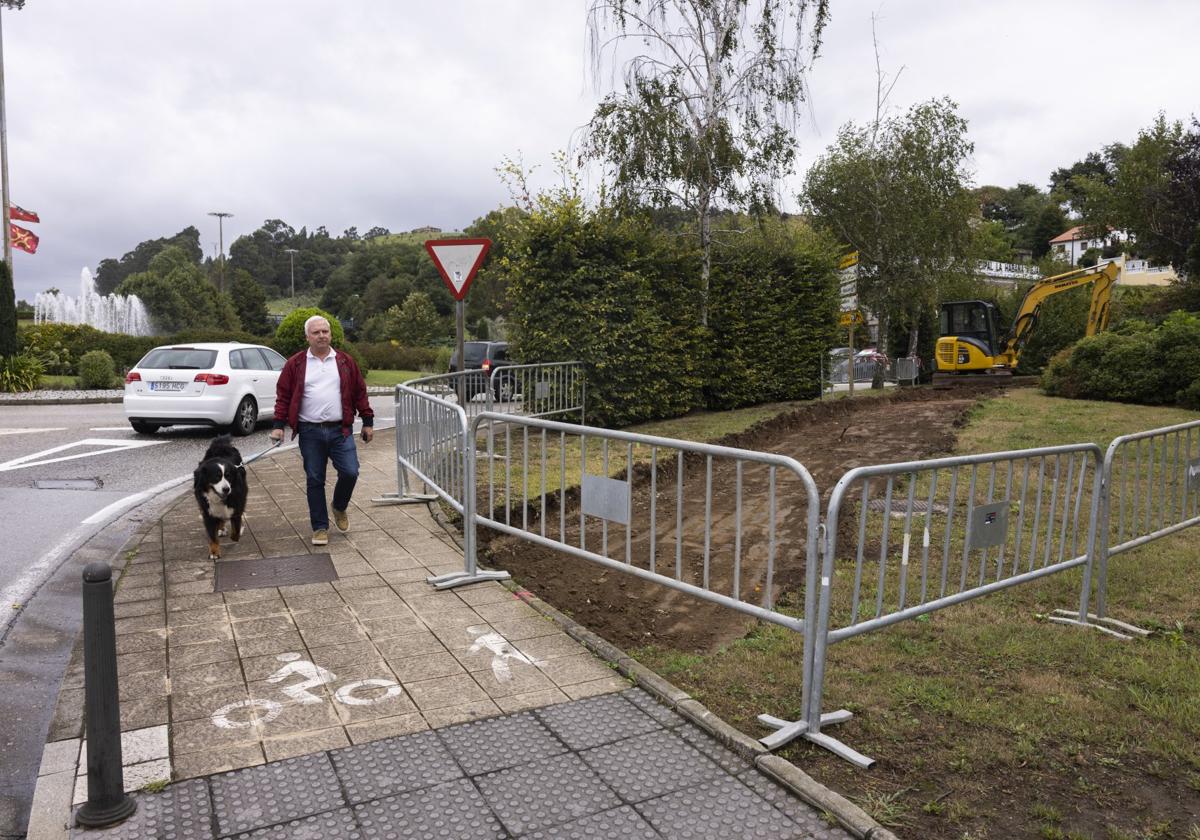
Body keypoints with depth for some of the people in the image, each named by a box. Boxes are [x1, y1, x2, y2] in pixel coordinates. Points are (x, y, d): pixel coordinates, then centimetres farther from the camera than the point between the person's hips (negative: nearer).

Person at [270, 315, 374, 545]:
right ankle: (320, 528, 15)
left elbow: (360, 392, 10)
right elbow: (283, 395, 6)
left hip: (340, 430, 1)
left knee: (350, 472, -8)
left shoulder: (345, 362, 8)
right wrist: (279, 425, -2)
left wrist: (367, 421, 7)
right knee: (315, 480, 3)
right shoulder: (295, 364, 5)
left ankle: (339, 508, 23)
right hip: (310, 433, 0)